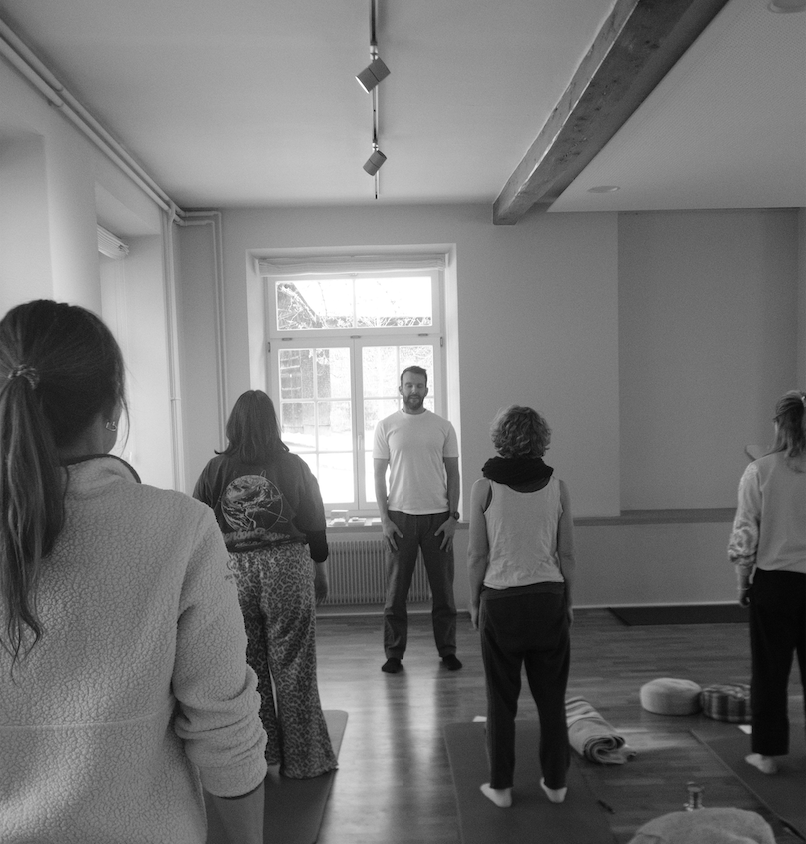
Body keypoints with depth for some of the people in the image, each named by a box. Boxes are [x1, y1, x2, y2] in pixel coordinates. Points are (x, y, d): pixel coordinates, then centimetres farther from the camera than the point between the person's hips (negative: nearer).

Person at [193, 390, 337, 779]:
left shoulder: (216, 469, 0)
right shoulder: (293, 466, -2)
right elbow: (314, 524, 2)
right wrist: (320, 570, 15)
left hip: (233, 572, 1)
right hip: (287, 569, -1)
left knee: (246, 668, 13)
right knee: (293, 668, 8)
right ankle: (303, 758, 19)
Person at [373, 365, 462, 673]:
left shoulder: (443, 427, 4)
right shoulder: (386, 426, 2)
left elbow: (453, 474, 7)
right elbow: (379, 475, 3)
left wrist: (453, 516, -1)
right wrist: (385, 519, -5)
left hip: (437, 515, 1)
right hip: (400, 516, -1)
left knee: (443, 587, 7)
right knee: (396, 588, 4)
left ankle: (447, 650, 21)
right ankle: (394, 653, 16)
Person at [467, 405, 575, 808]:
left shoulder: (485, 486, -8)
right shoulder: (556, 486, -2)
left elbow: (477, 554, -5)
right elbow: (567, 554, 2)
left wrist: (474, 601, 7)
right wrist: (568, 600, 14)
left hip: (500, 599, -2)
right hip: (549, 598, 2)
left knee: (501, 699, 12)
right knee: (551, 696, 15)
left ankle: (501, 786, 22)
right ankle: (555, 782, 27)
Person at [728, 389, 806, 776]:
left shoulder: (759, 471, -11)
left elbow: (745, 537, -9)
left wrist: (743, 583, 3)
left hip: (773, 581, -2)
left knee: (770, 670, 11)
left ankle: (767, 752, 21)